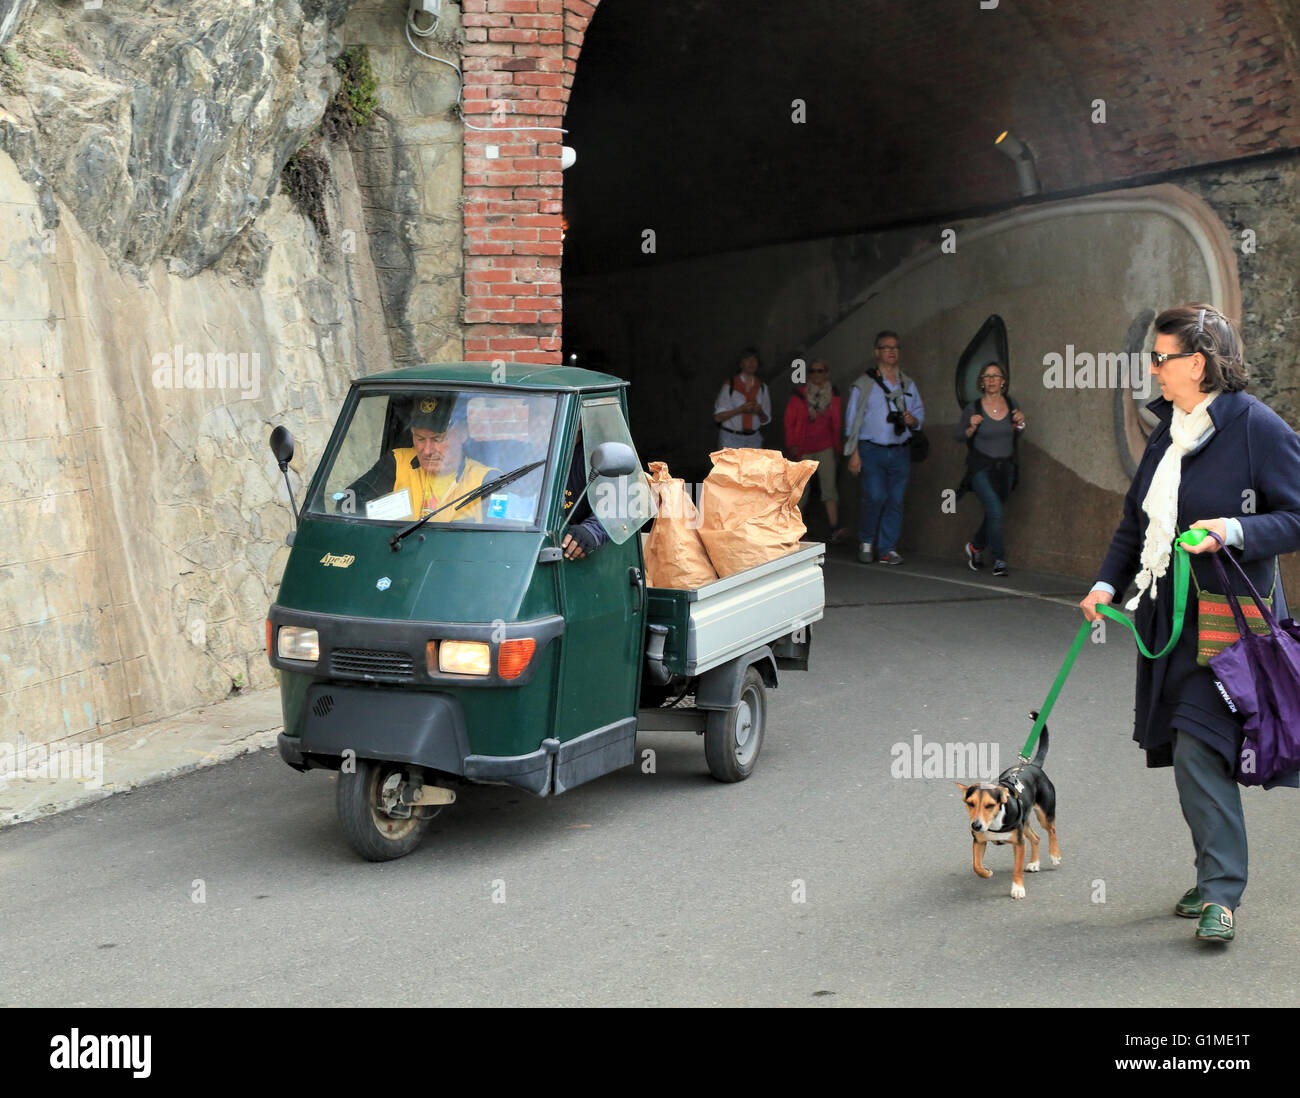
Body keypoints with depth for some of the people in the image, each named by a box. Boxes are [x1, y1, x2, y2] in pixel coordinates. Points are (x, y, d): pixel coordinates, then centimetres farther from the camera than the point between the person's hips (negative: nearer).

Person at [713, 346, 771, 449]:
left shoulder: (762, 388, 10)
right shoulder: (729, 386, -2)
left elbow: (766, 420, 13)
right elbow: (718, 417, -5)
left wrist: (760, 412, -10)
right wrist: (740, 410, -17)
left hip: (754, 440, 3)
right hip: (731, 439, -3)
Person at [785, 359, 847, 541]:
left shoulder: (833, 396, 1)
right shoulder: (799, 395, -7)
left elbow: (836, 422, 13)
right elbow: (789, 422, -2)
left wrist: (836, 445, 11)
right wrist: (792, 446, -8)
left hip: (825, 449, 2)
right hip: (803, 449, -2)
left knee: (829, 485, -11)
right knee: (802, 490, 5)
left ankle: (835, 529, -18)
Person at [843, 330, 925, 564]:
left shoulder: (908, 384, 14)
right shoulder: (864, 384, 2)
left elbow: (920, 413, 20)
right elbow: (853, 421, 0)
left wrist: (912, 420, -5)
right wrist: (854, 454, -7)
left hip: (900, 452, 4)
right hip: (872, 450, -4)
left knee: (895, 500, 0)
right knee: (876, 497, -15)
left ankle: (887, 549, 6)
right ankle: (866, 541, 7)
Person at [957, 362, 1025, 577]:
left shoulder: (1011, 404, 2)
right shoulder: (973, 409, -8)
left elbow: (1016, 437, 14)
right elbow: (962, 437, 1)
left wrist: (1020, 423, -6)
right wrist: (972, 428, -18)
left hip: (1006, 468, 4)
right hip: (981, 468, -4)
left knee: (993, 514, 13)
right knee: (995, 511, -18)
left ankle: (975, 547, 39)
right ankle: (999, 559, -6)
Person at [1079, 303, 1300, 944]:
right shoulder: (1168, 429, 13)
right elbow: (1137, 518, 22)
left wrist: (1234, 530, -24)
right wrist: (1107, 583, 12)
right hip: (1168, 617, 8)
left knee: (1199, 748, -14)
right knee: (1183, 748, 9)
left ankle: (1221, 893, -5)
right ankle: (1215, 877, 22)